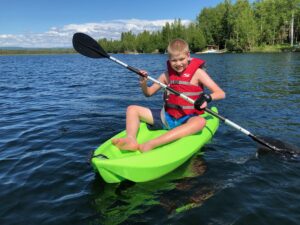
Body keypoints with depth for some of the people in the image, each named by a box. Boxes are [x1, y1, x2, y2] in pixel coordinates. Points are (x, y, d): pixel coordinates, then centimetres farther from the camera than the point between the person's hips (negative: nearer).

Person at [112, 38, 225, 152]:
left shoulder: (197, 72, -4)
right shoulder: (167, 75, 6)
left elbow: (221, 93, -10)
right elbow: (149, 93, 15)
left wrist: (207, 97, -32)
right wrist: (143, 83, -7)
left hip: (188, 119, -4)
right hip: (168, 117, 4)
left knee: (200, 121, -40)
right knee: (132, 109, -4)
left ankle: (151, 144, -51)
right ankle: (131, 139, -33)